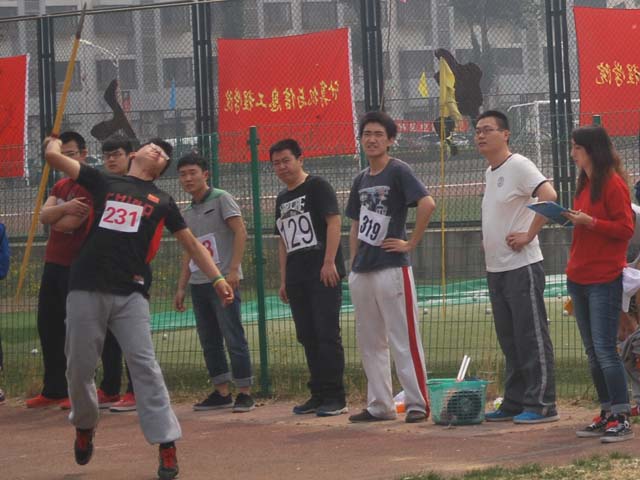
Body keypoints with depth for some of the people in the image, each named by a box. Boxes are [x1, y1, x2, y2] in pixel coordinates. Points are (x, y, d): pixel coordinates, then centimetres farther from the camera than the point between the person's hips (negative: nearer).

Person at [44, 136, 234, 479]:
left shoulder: (162, 201, 17)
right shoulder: (103, 183, 14)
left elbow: (190, 242, 18)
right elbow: (53, 156, 10)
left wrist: (217, 277, 10)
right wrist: (54, 141, 30)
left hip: (130, 294, -1)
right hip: (86, 289, 1)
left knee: (144, 366, -10)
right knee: (79, 366, 5)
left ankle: (166, 444, -10)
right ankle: (84, 425, 32)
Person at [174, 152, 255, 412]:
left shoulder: (221, 199, -3)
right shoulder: (188, 212, 17)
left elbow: (240, 232, -10)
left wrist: (233, 269, -18)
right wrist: (181, 286, 17)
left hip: (223, 280, -8)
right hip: (198, 283, 8)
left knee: (234, 338, -8)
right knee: (209, 341, 9)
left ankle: (245, 393, -6)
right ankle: (221, 393, 15)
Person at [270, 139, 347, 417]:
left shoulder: (317, 187, -3)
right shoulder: (282, 199, 20)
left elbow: (334, 221, -12)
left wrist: (329, 262, -20)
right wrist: (283, 279, 18)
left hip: (323, 274, -8)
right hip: (296, 277, 8)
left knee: (327, 334, -10)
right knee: (307, 337, 9)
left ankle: (335, 398, -9)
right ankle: (318, 395, 15)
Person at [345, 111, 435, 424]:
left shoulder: (398, 172, -7)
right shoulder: (361, 180, 16)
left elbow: (427, 203, -21)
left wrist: (411, 244, -17)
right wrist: (353, 264, 14)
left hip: (391, 268, -8)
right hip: (362, 272, 8)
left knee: (404, 340, -7)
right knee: (369, 342, 11)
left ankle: (417, 403, -3)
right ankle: (379, 406, 17)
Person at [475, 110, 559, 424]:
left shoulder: (518, 166, -12)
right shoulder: (489, 172, 15)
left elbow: (549, 197, -25)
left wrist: (528, 235, -22)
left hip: (521, 266, -9)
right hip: (495, 268, 9)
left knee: (531, 337, -6)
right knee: (510, 340, 13)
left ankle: (541, 404, -4)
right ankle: (515, 403, 18)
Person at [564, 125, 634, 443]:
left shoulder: (612, 183, -11)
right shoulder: (585, 183, 15)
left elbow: (625, 228, -15)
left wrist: (589, 222, -21)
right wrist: (571, 219, 10)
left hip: (604, 279, -9)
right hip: (580, 279, 9)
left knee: (604, 349, -11)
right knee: (592, 351, 10)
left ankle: (622, 419, -8)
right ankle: (607, 414, 15)